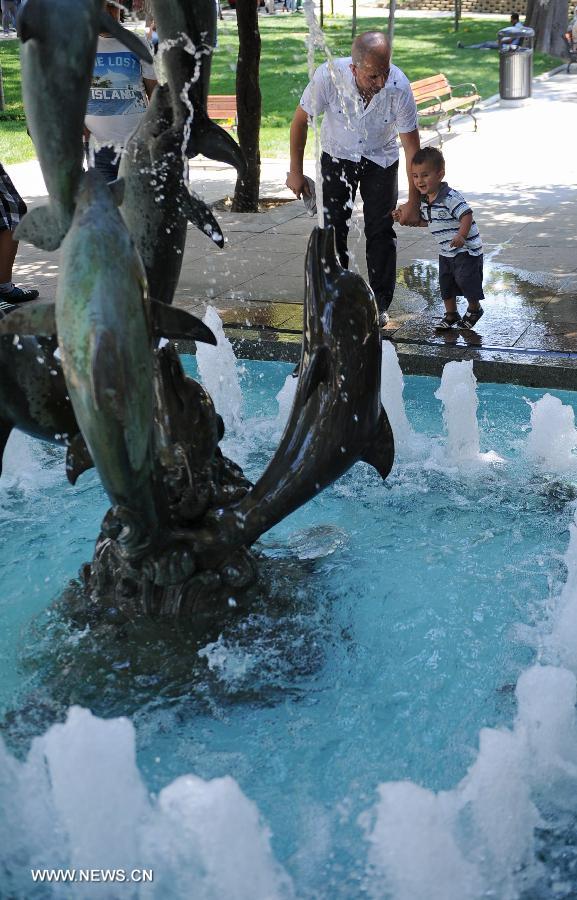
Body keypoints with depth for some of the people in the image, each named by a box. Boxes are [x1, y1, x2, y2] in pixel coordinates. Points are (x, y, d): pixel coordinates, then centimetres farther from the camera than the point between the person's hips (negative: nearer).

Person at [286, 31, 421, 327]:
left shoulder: (399, 87, -29)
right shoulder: (329, 76, -31)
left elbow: (412, 146, -19)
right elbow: (301, 120, -13)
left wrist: (413, 202, -17)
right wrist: (295, 172, -8)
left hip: (380, 158, 0)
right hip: (337, 155, 0)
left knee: (380, 230, -4)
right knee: (333, 228, -4)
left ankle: (379, 305, 7)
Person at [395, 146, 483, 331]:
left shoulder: (450, 197, -23)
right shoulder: (424, 200, 3)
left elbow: (467, 215, -28)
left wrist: (461, 235, -41)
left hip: (467, 249, -8)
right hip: (446, 252, 8)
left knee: (466, 279, -3)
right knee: (445, 283, 12)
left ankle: (474, 308, 22)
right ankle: (451, 314, 28)